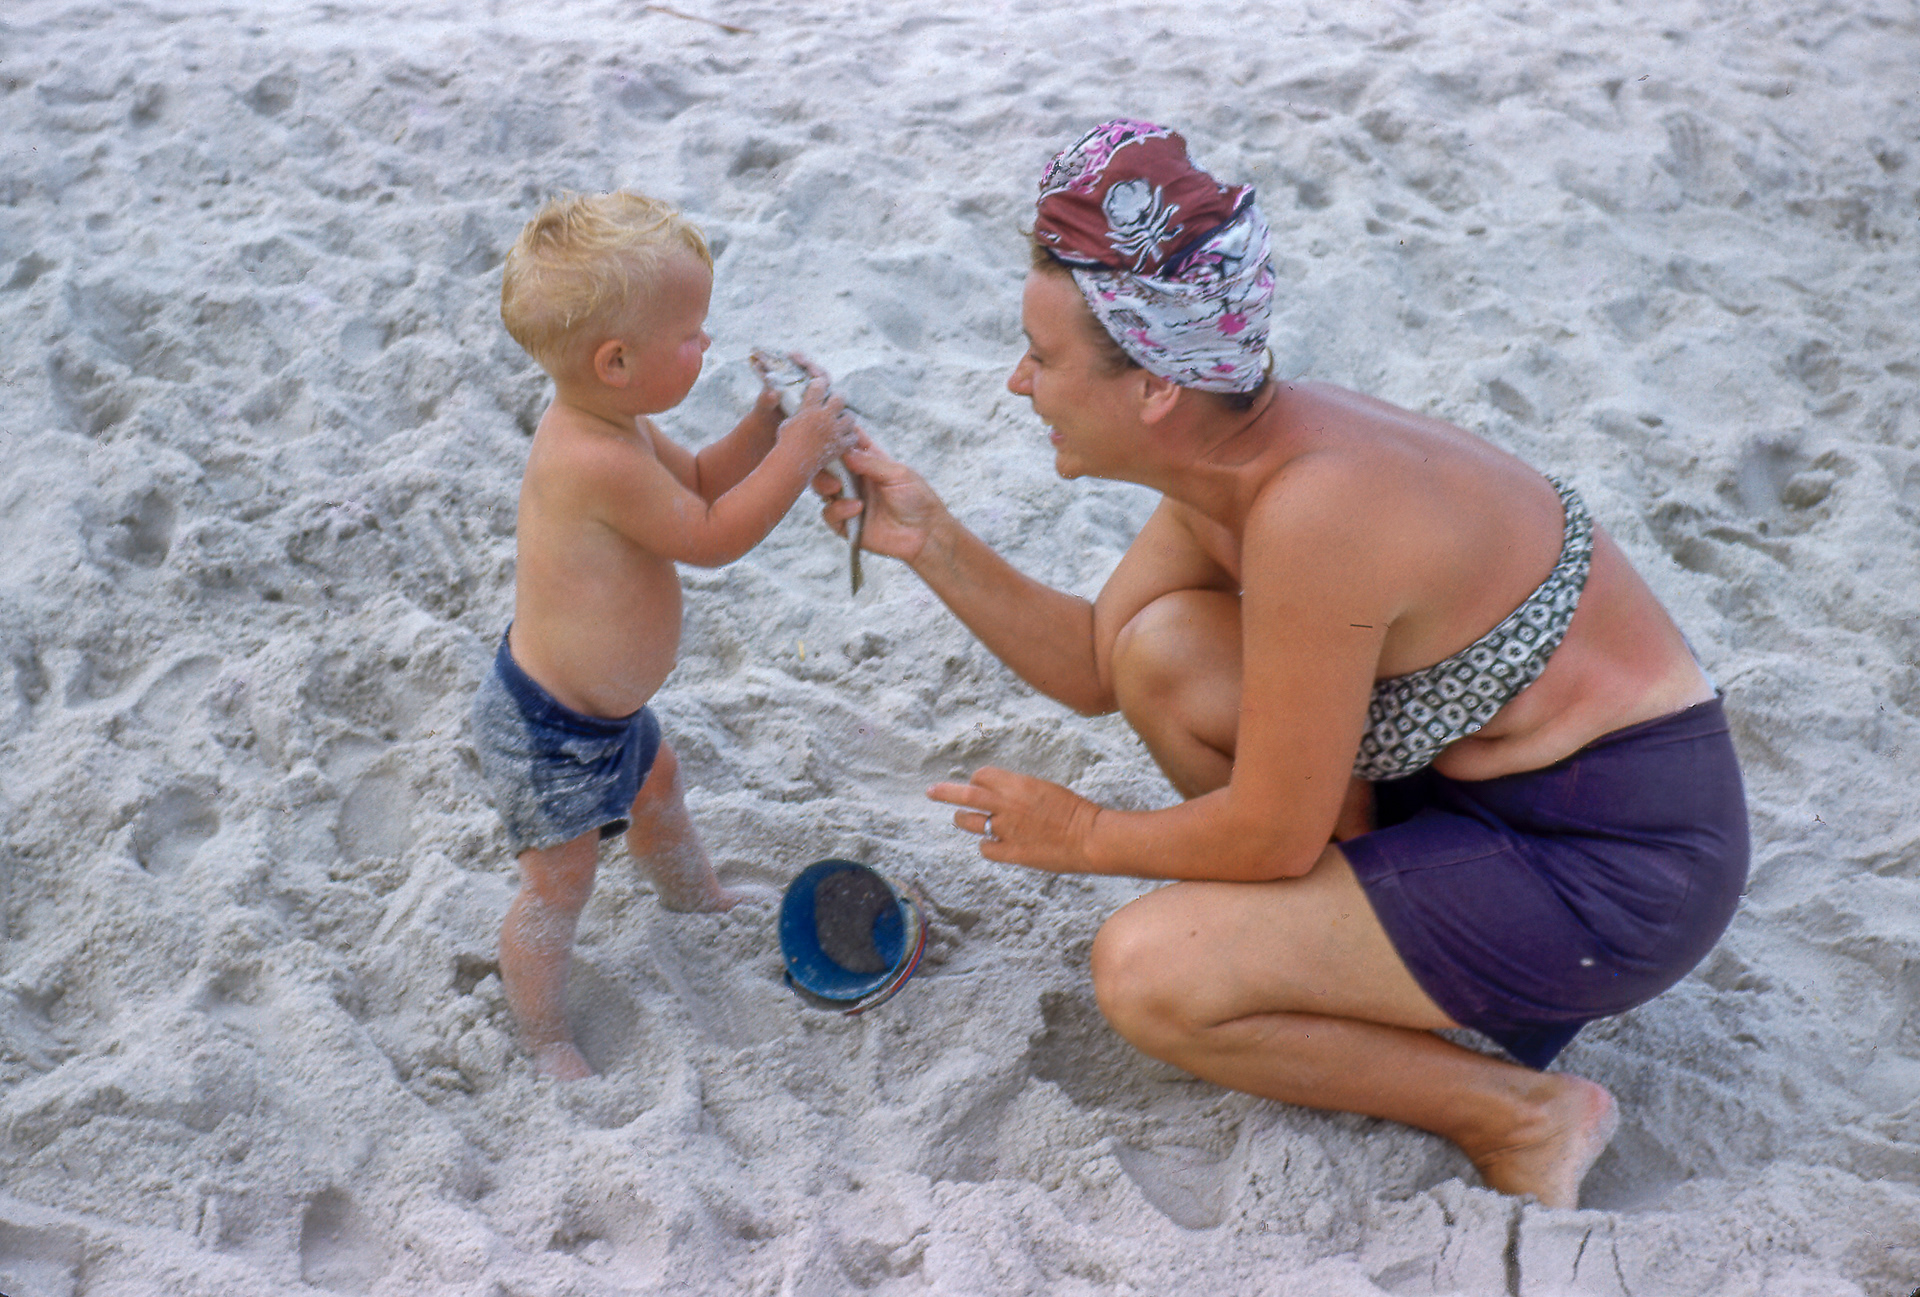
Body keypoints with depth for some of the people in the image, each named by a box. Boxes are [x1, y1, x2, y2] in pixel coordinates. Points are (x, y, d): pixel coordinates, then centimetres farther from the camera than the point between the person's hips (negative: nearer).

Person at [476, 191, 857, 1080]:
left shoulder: (606, 426, -4)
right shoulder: (596, 463, -36)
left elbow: (697, 485, 9)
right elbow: (710, 537, -28)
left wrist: (765, 422, -6)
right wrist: (800, 449, -23)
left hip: (605, 706, 11)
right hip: (548, 731, -11)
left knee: (655, 782, 33)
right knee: (561, 881, 6)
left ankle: (692, 893, 63)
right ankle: (544, 1037, 27)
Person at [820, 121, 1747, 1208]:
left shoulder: (1312, 511, -29)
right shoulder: (1232, 456, -3)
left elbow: (1272, 836, -21)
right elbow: (1094, 668, 7)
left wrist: (1087, 836, -4)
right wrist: (930, 538, -2)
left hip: (1616, 864, -9)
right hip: (1484, 778, 9)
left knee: (1146, 975, -16)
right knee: (1163, 651, -3)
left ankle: (1521, 1116, 1)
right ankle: (1357, 946, 11)